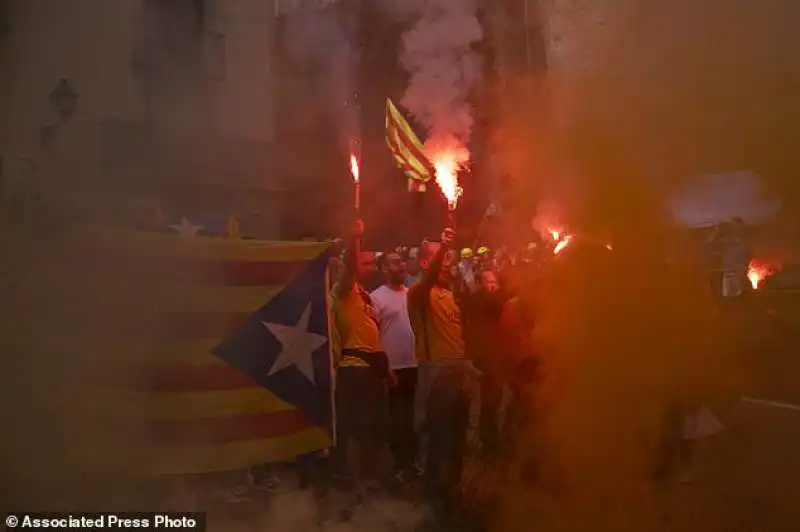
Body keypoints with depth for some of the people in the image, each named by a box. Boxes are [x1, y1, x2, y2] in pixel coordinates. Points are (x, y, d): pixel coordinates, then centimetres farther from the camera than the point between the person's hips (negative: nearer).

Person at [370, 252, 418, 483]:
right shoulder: (376, 297, -7)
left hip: (417, 365, 5)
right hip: (393, 367, -5)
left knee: (414, 417, 13)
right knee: (397, 419, 5)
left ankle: (412, 460, 26)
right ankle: (401, 464, 16)